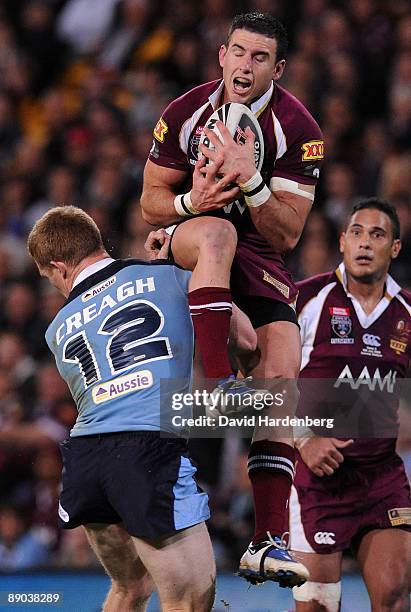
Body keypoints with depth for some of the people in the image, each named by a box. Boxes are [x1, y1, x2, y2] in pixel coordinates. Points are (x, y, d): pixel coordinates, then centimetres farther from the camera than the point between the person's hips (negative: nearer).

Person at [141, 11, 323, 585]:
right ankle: (216, 386, -43)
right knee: (217, 232, -38)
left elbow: (287, 234, -12)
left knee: (282, 380, -17)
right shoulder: (186, 113, -7)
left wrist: (250, 181, -29)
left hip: (261, 260, 1)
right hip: (187, 239, -1)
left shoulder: (298, 129, -11)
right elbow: (151, 202, 2)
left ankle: (268, 541, -18)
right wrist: (191, 201, -21)